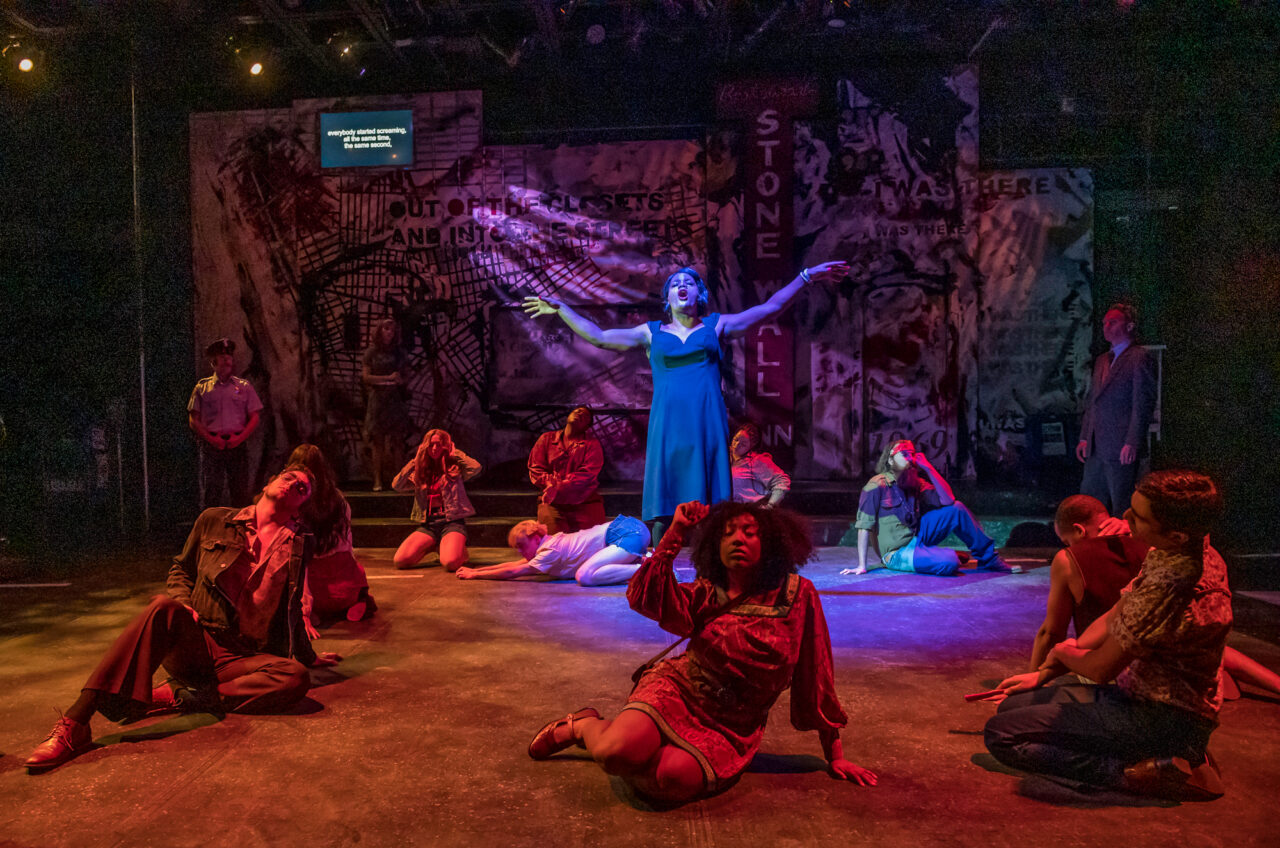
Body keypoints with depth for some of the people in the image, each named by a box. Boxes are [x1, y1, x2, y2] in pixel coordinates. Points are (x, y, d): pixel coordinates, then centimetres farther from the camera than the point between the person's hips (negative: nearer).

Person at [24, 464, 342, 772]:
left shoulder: (299, 545, 15)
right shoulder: (215, 521, 12)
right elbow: (180, 568, 23)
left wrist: (308, 657, 36)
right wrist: (183, 605, 1)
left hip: (239, 658, 1)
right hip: (194, 642, -1)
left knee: (297, 679, -32)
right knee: (164, 606, -35)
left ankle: (177, 696, -24)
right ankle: (75, 723, -40)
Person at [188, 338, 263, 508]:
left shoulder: (244, 387, 13)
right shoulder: (202, 387, 11)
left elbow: (254, 418, 9)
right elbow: (193, 420, 7)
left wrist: (240, 438, -7)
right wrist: (211, 438, -8)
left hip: (237, 445, 1)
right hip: (211, 445, -1)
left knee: (240, 491, -3)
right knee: (211, 490, -6)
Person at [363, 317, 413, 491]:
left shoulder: (398, 352, 12)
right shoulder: (371, 352, 5)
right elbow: (366, 377, -1)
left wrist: (400, 380, -7)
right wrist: (388, 378, -7)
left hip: (395, 398, 2)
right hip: (377, 398, -2)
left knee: (397, 439, -6)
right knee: (378, 440, -3)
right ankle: (377, 480, -2)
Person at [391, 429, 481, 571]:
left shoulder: (455, 468, 4)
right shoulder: (420, 472, 14)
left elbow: (475, 468, -16)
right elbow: (396, 485, 2)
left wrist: (454, 453, -2)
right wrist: (415, 461, 3)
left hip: (452, 522, -4)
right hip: (428, 524, 4)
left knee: (450, 563, -32)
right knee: (400, 561, -17)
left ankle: (460, 548, 7)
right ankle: (432, 546, 13)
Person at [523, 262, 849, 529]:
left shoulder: (715, 326, 15)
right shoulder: (651, 333, 16)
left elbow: (771, 306, 17)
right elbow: (597, 337, 18)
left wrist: (807, 275, 16)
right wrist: (560, 308, 17)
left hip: (707, 425, 0)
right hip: (667, 426, 0)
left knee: (712, 504, -3)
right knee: (663, 506, -1)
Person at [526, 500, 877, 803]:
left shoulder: (796, 595, -4)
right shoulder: (706, 594, 4)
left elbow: (816, 676, 0)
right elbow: (643, 597, -13)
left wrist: (835, 754, 4)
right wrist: (676, 532, -16)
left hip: (732, 726, -1)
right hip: (675, 688, 1)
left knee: (675, 779, -32)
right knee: (618, 751, -29)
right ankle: (583, 725, 7)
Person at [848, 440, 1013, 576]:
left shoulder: (915, 483, 5)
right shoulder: (877, 485, -16)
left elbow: (948, 500, -4)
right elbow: (865, 526, -20)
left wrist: (928, 467, -9)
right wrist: (862, 566, -25)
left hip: (918, 536, 8)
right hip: (898, 553, -8)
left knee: (957, 508, -4)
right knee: (950, 562, -31)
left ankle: (989, 559, 8)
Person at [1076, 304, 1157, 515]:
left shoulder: (1139, 357, -6)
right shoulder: (1102, 360, 20)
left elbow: (1144, 404, -12)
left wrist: (1132, 443, -17)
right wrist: (1084, 438, 14)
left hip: (1121, 448, -8)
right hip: (1096, 448, 8)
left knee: (1122, 507, -4)